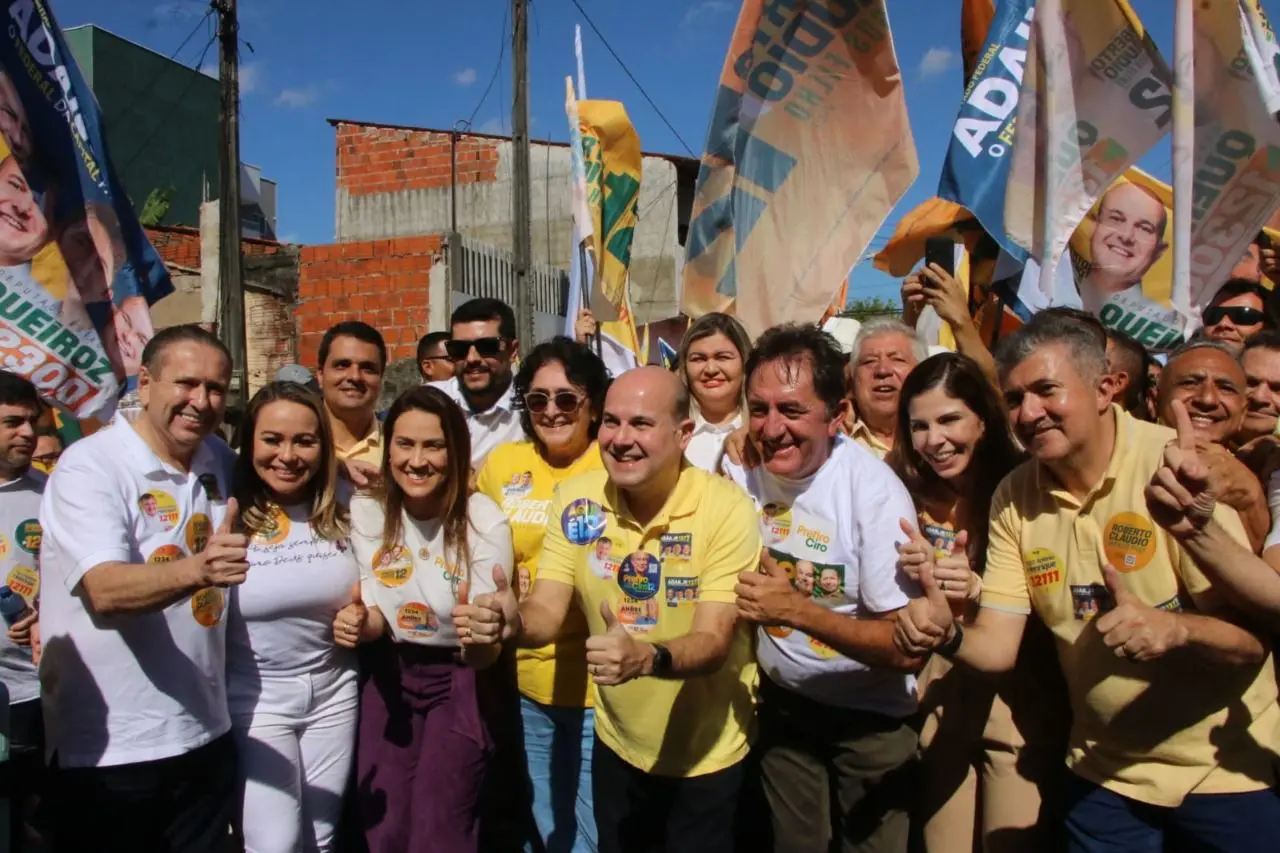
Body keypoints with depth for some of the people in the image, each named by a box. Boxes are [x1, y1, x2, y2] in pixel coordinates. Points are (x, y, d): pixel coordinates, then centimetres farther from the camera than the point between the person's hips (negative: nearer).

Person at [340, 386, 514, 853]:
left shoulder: (484, 521, -20)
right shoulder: (366, 512, -9)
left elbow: (483, 656, -18)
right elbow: (374, 617, 0)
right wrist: (358, 621, -23)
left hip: (459, 682, -3)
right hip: (388, 676, 3)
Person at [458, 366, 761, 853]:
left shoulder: (727, 508, -22)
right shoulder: (576, 500, -10)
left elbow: (713, 641, -25)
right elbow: (547, 613, -12)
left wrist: (647, 657, -46)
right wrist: (513, 622, -35)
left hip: (706, 754, -3)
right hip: (618, 745, 4)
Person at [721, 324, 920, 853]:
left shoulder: (873, 490, -24)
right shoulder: (740, 468, -12)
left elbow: (907, 647, -23)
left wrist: (797, 610, -31)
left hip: (871, 715, -3)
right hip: (783, 702, 4)